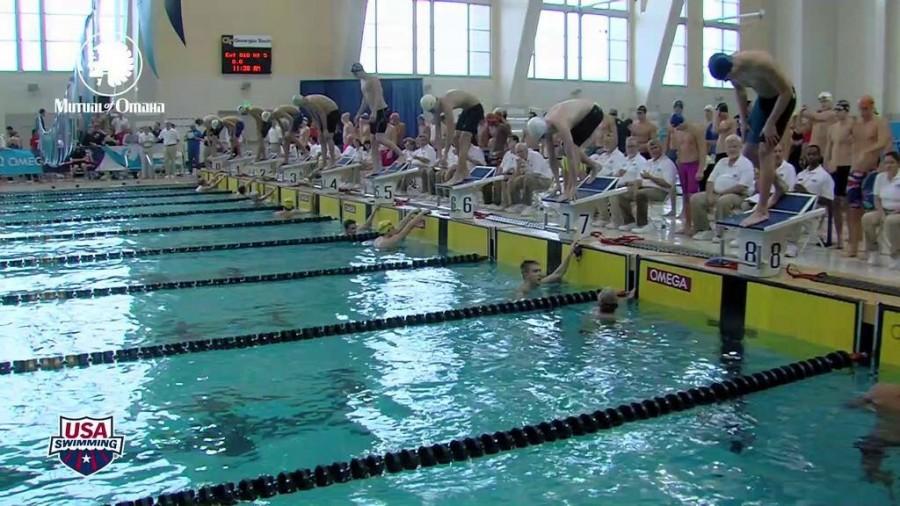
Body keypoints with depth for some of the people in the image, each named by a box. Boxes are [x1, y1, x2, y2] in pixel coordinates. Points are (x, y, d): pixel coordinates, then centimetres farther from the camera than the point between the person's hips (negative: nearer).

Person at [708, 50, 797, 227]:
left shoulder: (761, 64, -35)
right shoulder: (731, 68, -14)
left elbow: (786, 92, -26)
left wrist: (770, 124, -24)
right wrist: (744, 119, 6)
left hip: (783, 98, -7)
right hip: (763, 99, 8)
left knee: (764, 151, -16)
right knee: (749, 151, 7)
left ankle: (762, 210, -15)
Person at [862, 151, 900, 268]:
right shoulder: (880, 177, 3)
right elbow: (877, 199, 7)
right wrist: (882, 214, -8)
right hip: (884, 211, 5)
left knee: (891, 221, -36)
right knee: (866, 218, -22)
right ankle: (873, 252, -9)